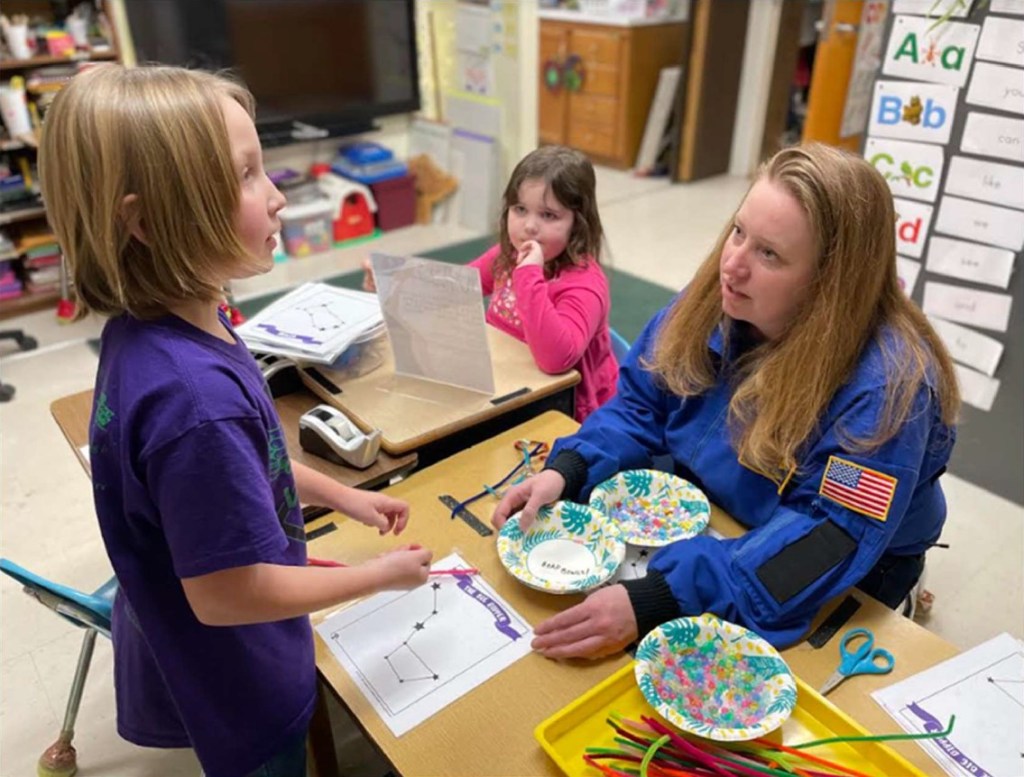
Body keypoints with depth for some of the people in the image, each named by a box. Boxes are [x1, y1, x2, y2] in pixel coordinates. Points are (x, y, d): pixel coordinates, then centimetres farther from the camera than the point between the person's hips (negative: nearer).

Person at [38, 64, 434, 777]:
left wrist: (341, 495, 7)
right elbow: (227, 594, -30)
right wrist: (381, 575, -17)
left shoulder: (156, 328, -10)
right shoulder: (193, 396, -39)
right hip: (233, 691, -7)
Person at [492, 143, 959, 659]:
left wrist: (652, 602, -45)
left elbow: (828, 545, -36)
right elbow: (641, 403, -2)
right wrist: (565, 472, -21)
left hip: (832, 594, -4)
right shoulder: (713, 303, -13)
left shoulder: (887, 386, -31)